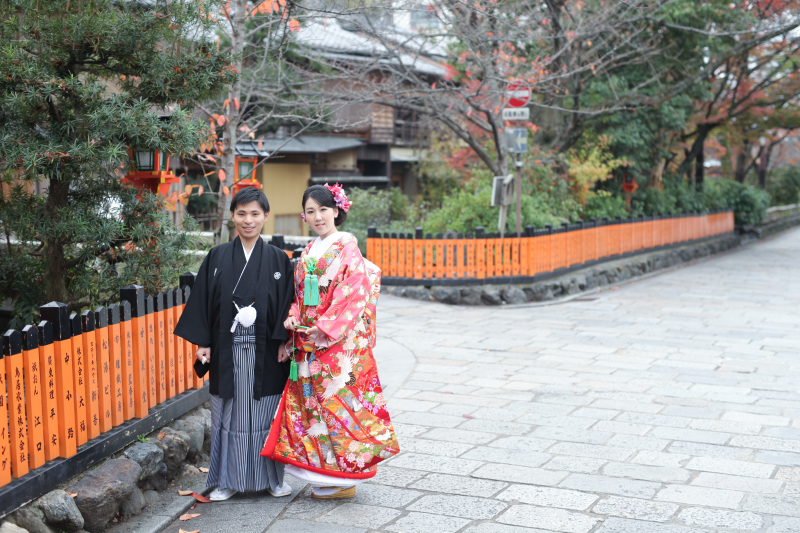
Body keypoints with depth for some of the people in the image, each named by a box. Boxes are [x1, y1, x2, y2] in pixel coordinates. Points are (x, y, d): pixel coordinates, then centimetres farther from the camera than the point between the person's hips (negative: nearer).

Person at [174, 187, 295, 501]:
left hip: (265, 351, 0)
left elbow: (287, 304, 2)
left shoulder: (278, 259, 3)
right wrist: (202, 342, -2)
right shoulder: (218, 258, 4)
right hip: (228, 349, 1)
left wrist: (284, 341, -7)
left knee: (266, 414, 6)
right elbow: (203, 299, 4)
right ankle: (228, 479, 19)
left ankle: (272, 477, 20)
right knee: (229, 414, 7)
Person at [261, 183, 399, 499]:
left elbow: (354, 296, -14)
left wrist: (325, 328, -18)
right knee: (311, 402, 8)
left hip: (339, 342, -7)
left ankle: (343, 478, 5)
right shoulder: (308, 253, 14)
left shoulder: (347, 250, -8)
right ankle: (324, 475, 18)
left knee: (337, 402, -5)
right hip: (308, 343, 7)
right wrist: (293, 317, 0)